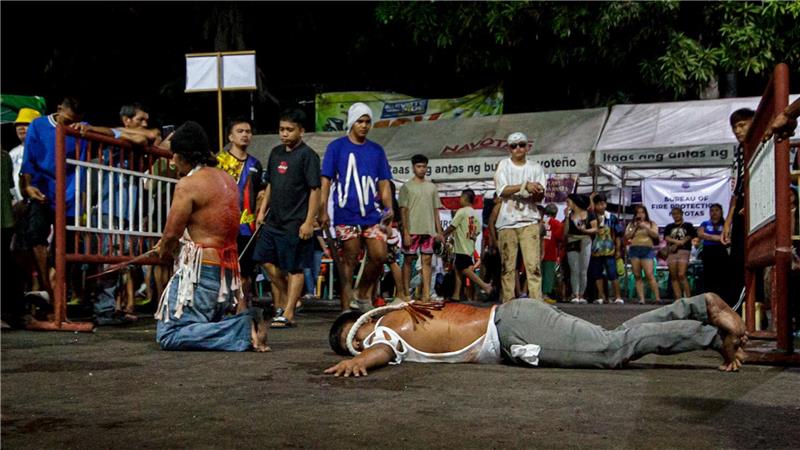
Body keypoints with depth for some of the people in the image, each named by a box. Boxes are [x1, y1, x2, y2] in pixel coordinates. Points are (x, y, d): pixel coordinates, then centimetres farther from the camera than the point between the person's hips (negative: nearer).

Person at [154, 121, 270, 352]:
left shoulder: (187, 184, -12)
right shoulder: (227, 179, 14)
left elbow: (171, 233, -12)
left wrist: (164, 252, 10)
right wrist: (174, 244, 26)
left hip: (201, 269, -9)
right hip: (229, 271, 9)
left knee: (168, 336, -8)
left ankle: (244, 330, -18)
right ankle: (245, 320, -3)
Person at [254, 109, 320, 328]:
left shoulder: (307, 155, -9)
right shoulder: (276, 153, 12)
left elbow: (315, 190, -13)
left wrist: (309, 222, -17)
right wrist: (262, 210, 14)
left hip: (295, 223, -7)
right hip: (274, 220, 8)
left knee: (294, 268, 0)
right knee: (268, 261, 10)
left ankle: (288, 314, 4)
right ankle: (283, 302, 26)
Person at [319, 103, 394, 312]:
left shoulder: (376, 150, 13)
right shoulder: (337, 147, 3)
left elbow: (384, 183, 14)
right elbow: (326, 180, 0)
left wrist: (388, 209, 0)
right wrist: (323, 211, -8)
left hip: (373, 214, 3)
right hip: (347, 214, -3)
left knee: (379, 256, -6)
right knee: (349, 261, -1)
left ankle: (362, 295, 16)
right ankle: (347, 307, 5)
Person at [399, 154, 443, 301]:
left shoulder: (432, 187, 14)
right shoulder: (407, 187, 2)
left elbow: (436, 211, 14)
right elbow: (403, 211, -4)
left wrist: (439, 231, 8)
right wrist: (406, 232, -11)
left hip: (429, 230, 4)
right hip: (412, 230, -4)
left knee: (427, 260, 1)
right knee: (408, 260, 1)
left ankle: (426, 294, -1)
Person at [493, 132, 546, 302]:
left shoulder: (535, 167, 10)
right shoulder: (504, 165, 7)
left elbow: (540, 197, 4)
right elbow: (503, 191, -8)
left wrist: (536, 192, -19)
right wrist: (525, 186, -19)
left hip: (529, 221, 0)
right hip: (507, 222, 0)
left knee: (533, 264, -9)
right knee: (508, 266, 2)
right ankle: (508, 303, 7)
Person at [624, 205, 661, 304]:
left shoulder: (651, 224, 12)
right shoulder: (631, 225, 17)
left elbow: (655, 235, -1)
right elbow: (626, 237, 6)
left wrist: (645, 227, -8)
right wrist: (635, 228, -2)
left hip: (647, 250, -3)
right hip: (634, 250, 3)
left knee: (650, 275, -15)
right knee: (637, 276, -2)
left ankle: (657, 298, -14)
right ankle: (641, 299, -2)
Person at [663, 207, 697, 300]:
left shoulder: (687, 226, 11)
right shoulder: (669, 227, 18)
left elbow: (690, 237, 1)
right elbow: (666, 238, 5)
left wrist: (676, 245, -5)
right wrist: (677, 241, -11)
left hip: (683, 251, -4)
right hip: (671, 252, 4)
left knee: (681, 275, -18)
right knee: (674, 277, -1)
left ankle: (688, 297, -14)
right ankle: (678, 299, 0)